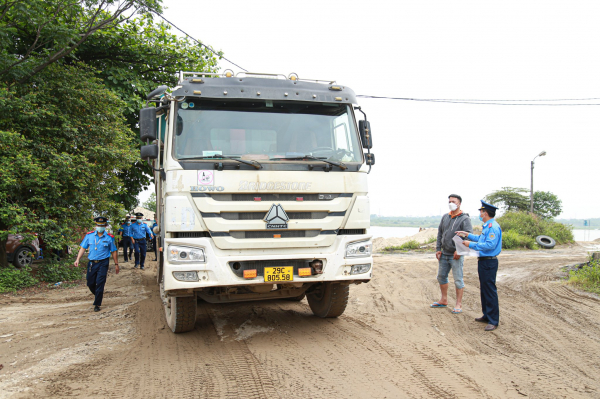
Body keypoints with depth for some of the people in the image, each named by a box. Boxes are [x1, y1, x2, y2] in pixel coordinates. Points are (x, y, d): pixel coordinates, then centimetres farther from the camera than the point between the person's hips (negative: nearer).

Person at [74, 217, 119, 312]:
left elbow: (113, 251, 5)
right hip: (92, 263, 3)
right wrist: (78, 259, -6)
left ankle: (97, 304, 5)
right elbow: (83, 248, 5)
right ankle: (98, 295, 38)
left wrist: (116, 264, 8)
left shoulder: (109, 238, -2)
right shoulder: (89, 235, 2)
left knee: (100, 284, -6)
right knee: (90, 283, 9)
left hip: (103, 263, -3)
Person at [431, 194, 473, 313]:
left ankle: (459, 304, 9)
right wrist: (438, 249, 8)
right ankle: (444, 300, 29)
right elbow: (439, 234, 16)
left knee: (458, 280, -1)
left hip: (456, 255, -7)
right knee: (441, 277, 15)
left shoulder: (465, 219, -8)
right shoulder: (445, 217, 11)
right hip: (444, 254, 7)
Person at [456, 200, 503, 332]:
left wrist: (471, 245, -20)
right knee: (484, 290, 17)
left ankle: (493, 321, -1)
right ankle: (487, 315, 28)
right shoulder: (487, 226, 15)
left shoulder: (493, 227, -18)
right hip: (483, 262, 11)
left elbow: (489, 245, -25)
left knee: (490, 291, -7)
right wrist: (468, 235, 25)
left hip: (489, 263, -11)